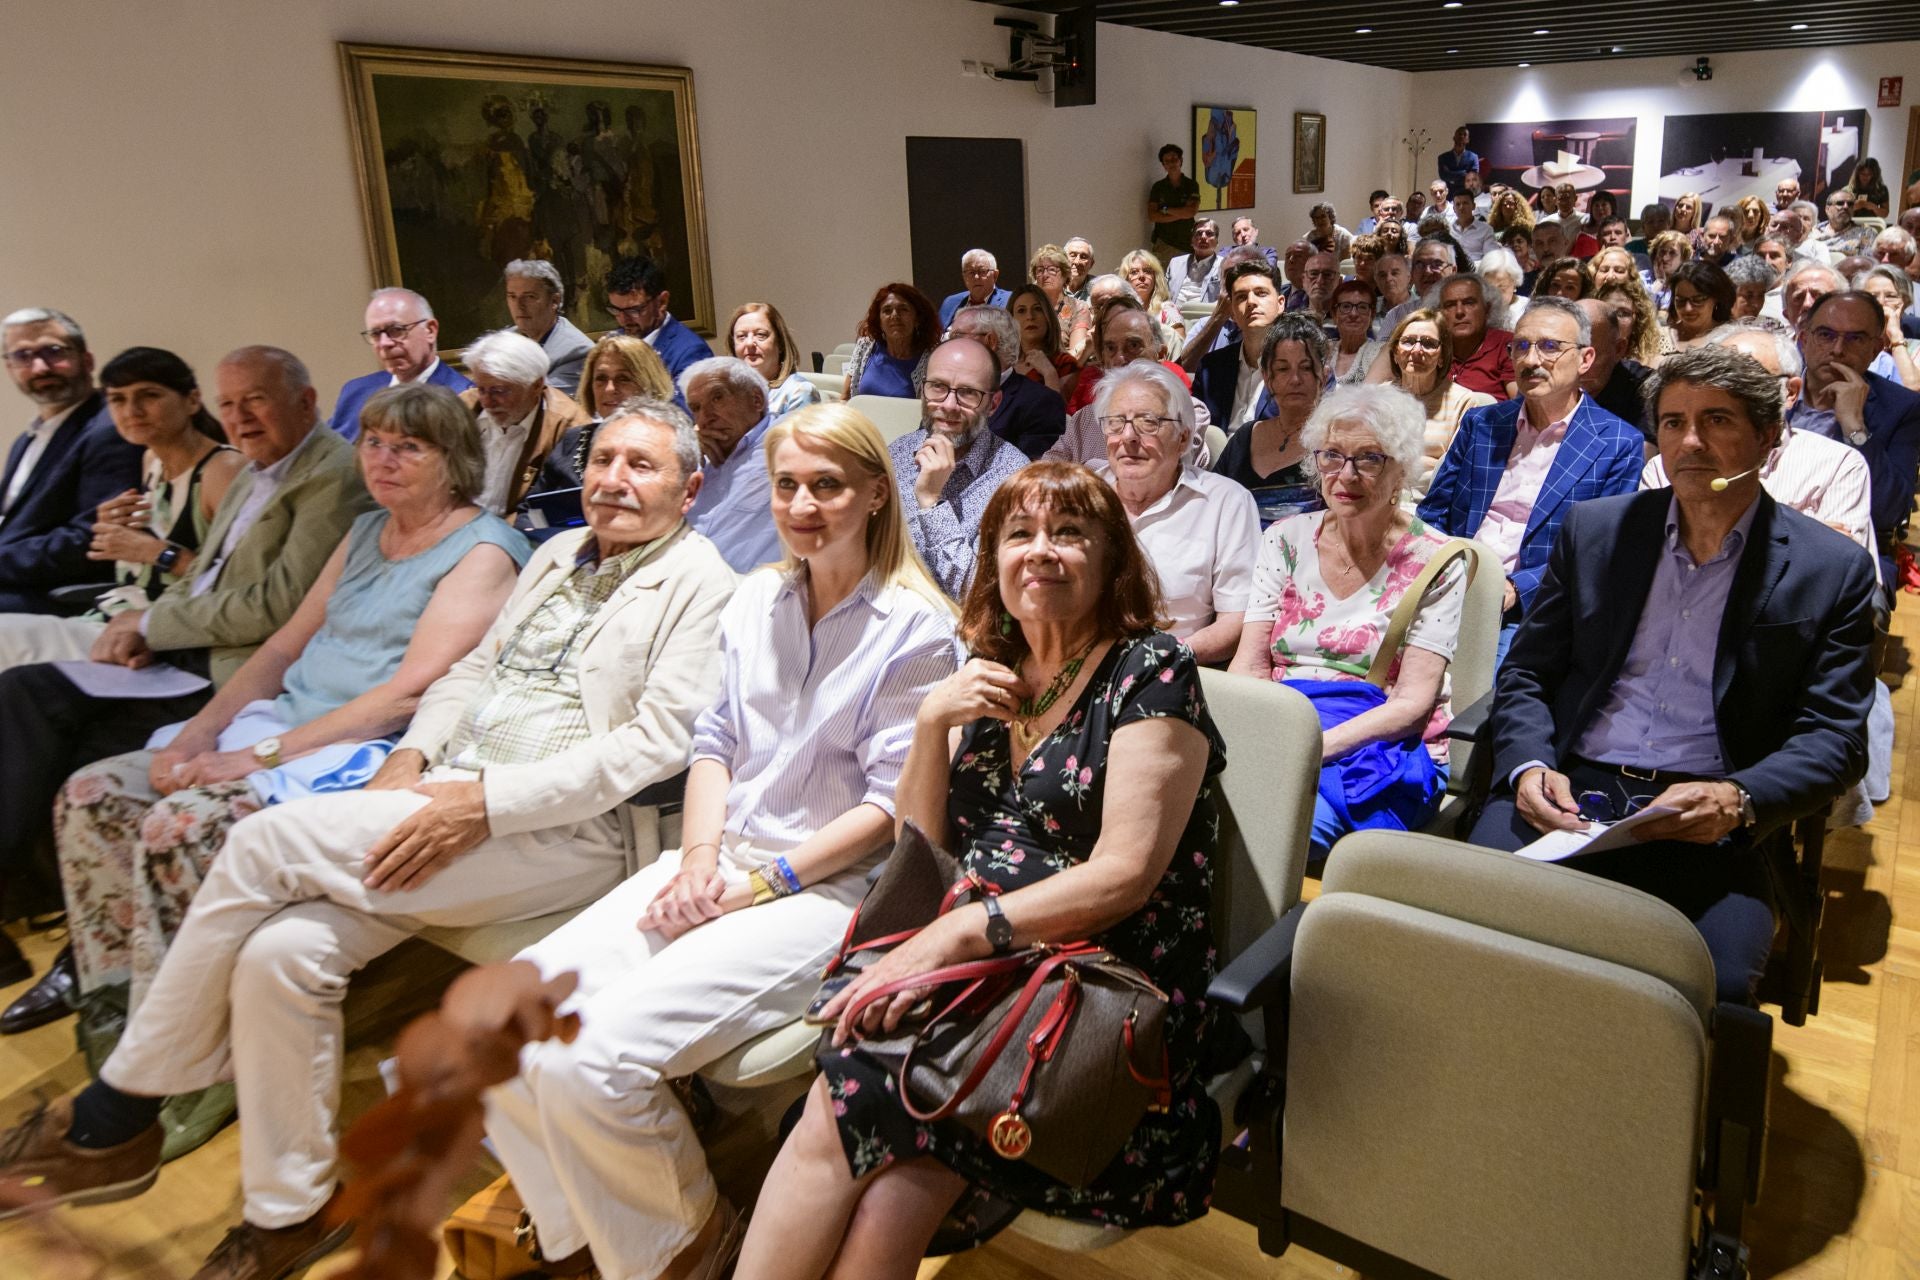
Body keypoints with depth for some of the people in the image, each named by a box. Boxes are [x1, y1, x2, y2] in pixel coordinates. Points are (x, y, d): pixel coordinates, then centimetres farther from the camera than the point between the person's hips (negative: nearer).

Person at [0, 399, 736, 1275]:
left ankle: (116, 1115, 2)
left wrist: (485, 802, -18)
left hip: (564, 831, -7)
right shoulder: (559, 553, 21)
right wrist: (409, 761, 2)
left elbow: (659, 741, -14)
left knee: (266, 842, -18)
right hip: (451, 801, 7)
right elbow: (476, 668, 22)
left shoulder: (698, 581, -3)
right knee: (281, 952, -15)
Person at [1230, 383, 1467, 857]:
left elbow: (1413, 702, -7)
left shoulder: (1434, 563, 0)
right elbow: (1249, 666, 4)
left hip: (1382, 747, -3)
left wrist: (1318, 745, -22)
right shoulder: (1286, 539, 10)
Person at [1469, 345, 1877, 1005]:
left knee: (1719, 979, -30)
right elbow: (1526, 674, 12)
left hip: (1708, 821, -1)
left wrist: (1737, 800, -18)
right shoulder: (1595, 529, 12)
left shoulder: (1833, 570, 7)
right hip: (1570, 790, 2)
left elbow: (1835, 737, 2)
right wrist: (1529, 766, -9)